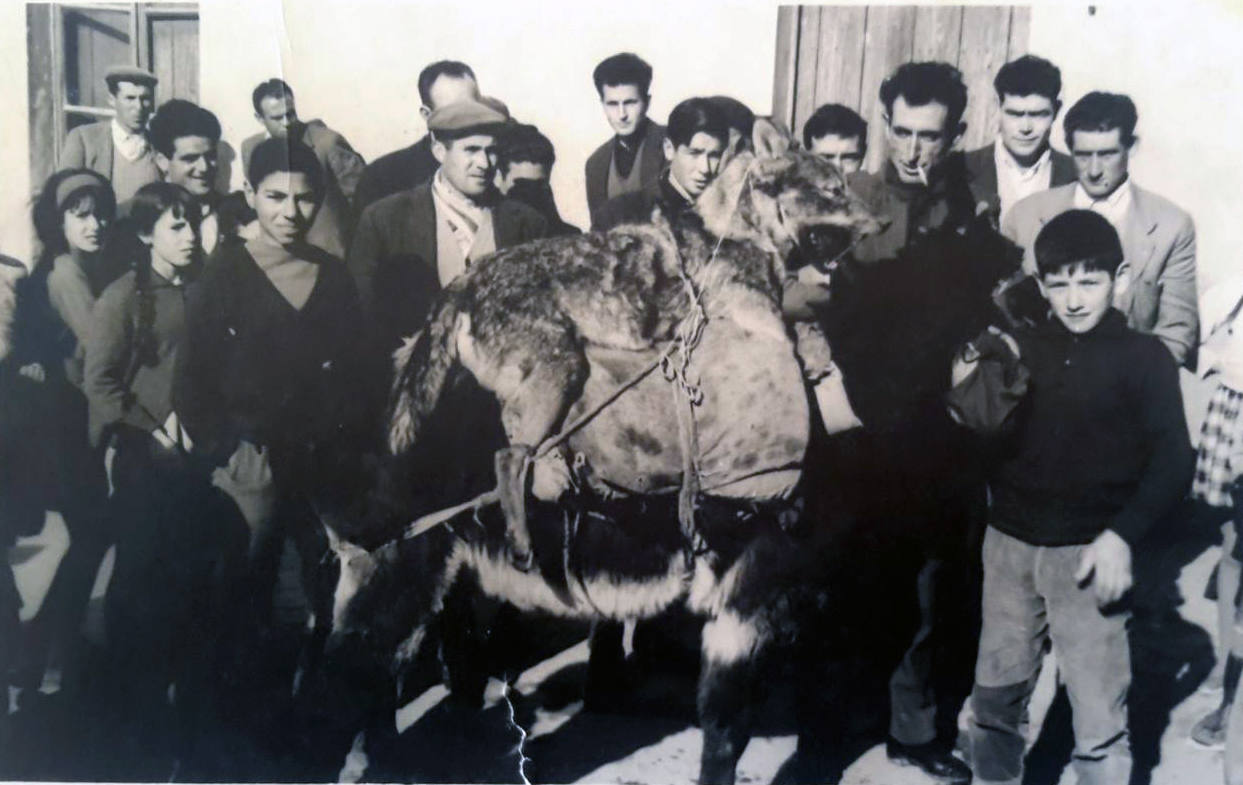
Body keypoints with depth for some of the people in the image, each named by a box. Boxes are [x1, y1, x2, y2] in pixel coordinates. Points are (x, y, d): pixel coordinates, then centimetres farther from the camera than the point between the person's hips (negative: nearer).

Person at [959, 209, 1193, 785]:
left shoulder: (1143, 357, -2)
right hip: (1009, 543, 3)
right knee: (993, 698, 13)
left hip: (1087, 553, -3)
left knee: (1098, 718, 2)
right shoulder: (1021, 349, 6)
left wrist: (1122, 535, -19)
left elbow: (1173, 462, -8)